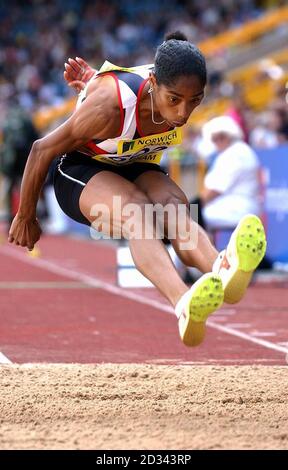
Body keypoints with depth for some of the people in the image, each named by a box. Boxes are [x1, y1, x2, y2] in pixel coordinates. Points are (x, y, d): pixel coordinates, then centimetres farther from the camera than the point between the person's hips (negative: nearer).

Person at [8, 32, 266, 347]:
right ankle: (184, 306, -67)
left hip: (138, 169, 5)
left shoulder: (176, 91, -15)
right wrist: (25, 218, -9)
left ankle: (223, 270, -66)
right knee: (136, 211, -37)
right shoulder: (111, 104, -32)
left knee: (176, 206, -30)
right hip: (80, 172, -5)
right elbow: (43, 149, -19)